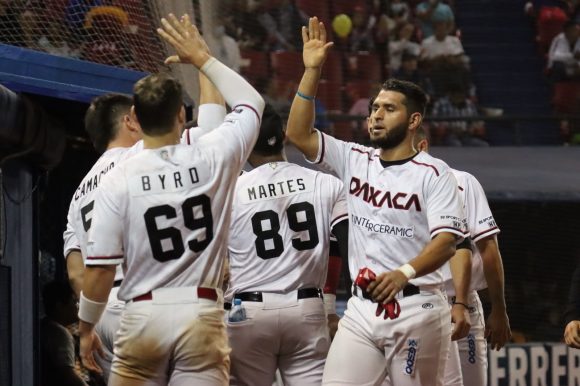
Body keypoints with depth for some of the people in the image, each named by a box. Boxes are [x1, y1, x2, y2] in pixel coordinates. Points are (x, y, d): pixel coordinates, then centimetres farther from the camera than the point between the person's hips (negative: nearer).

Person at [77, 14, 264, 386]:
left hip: (144, 314, 0)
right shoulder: (213, 159, -1)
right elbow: (251, 103, 19)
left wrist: (86, 326, 9)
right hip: (202, 314, 0)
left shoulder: (118, 180, -4)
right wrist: (203, 58, 27)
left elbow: (100, 267, -4)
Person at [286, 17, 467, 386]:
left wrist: (404, 273, -34)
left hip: (416, 308, -5)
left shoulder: (433, 173, -5)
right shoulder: (355, 160, 11)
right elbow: (298, 134, 5)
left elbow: (446, 241, -16)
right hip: (362, 308, 5)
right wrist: (312, 71, -2)